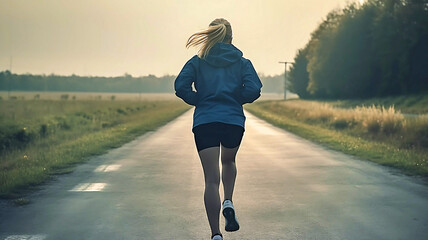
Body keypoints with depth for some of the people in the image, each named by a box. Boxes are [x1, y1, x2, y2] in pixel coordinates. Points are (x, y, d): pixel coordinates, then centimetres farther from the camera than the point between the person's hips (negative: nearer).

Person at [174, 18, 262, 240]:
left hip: (204, 122, -1)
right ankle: (228, 202, 8)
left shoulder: (198, 61, 7)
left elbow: (181, 86, -6)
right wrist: (236, 100, 9)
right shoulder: (241, 62, 7)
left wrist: (199, 101, 8)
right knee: (229, 161, 30)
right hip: (234, 121, 1)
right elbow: (253, 89, -8)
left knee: (211, 179, 1)